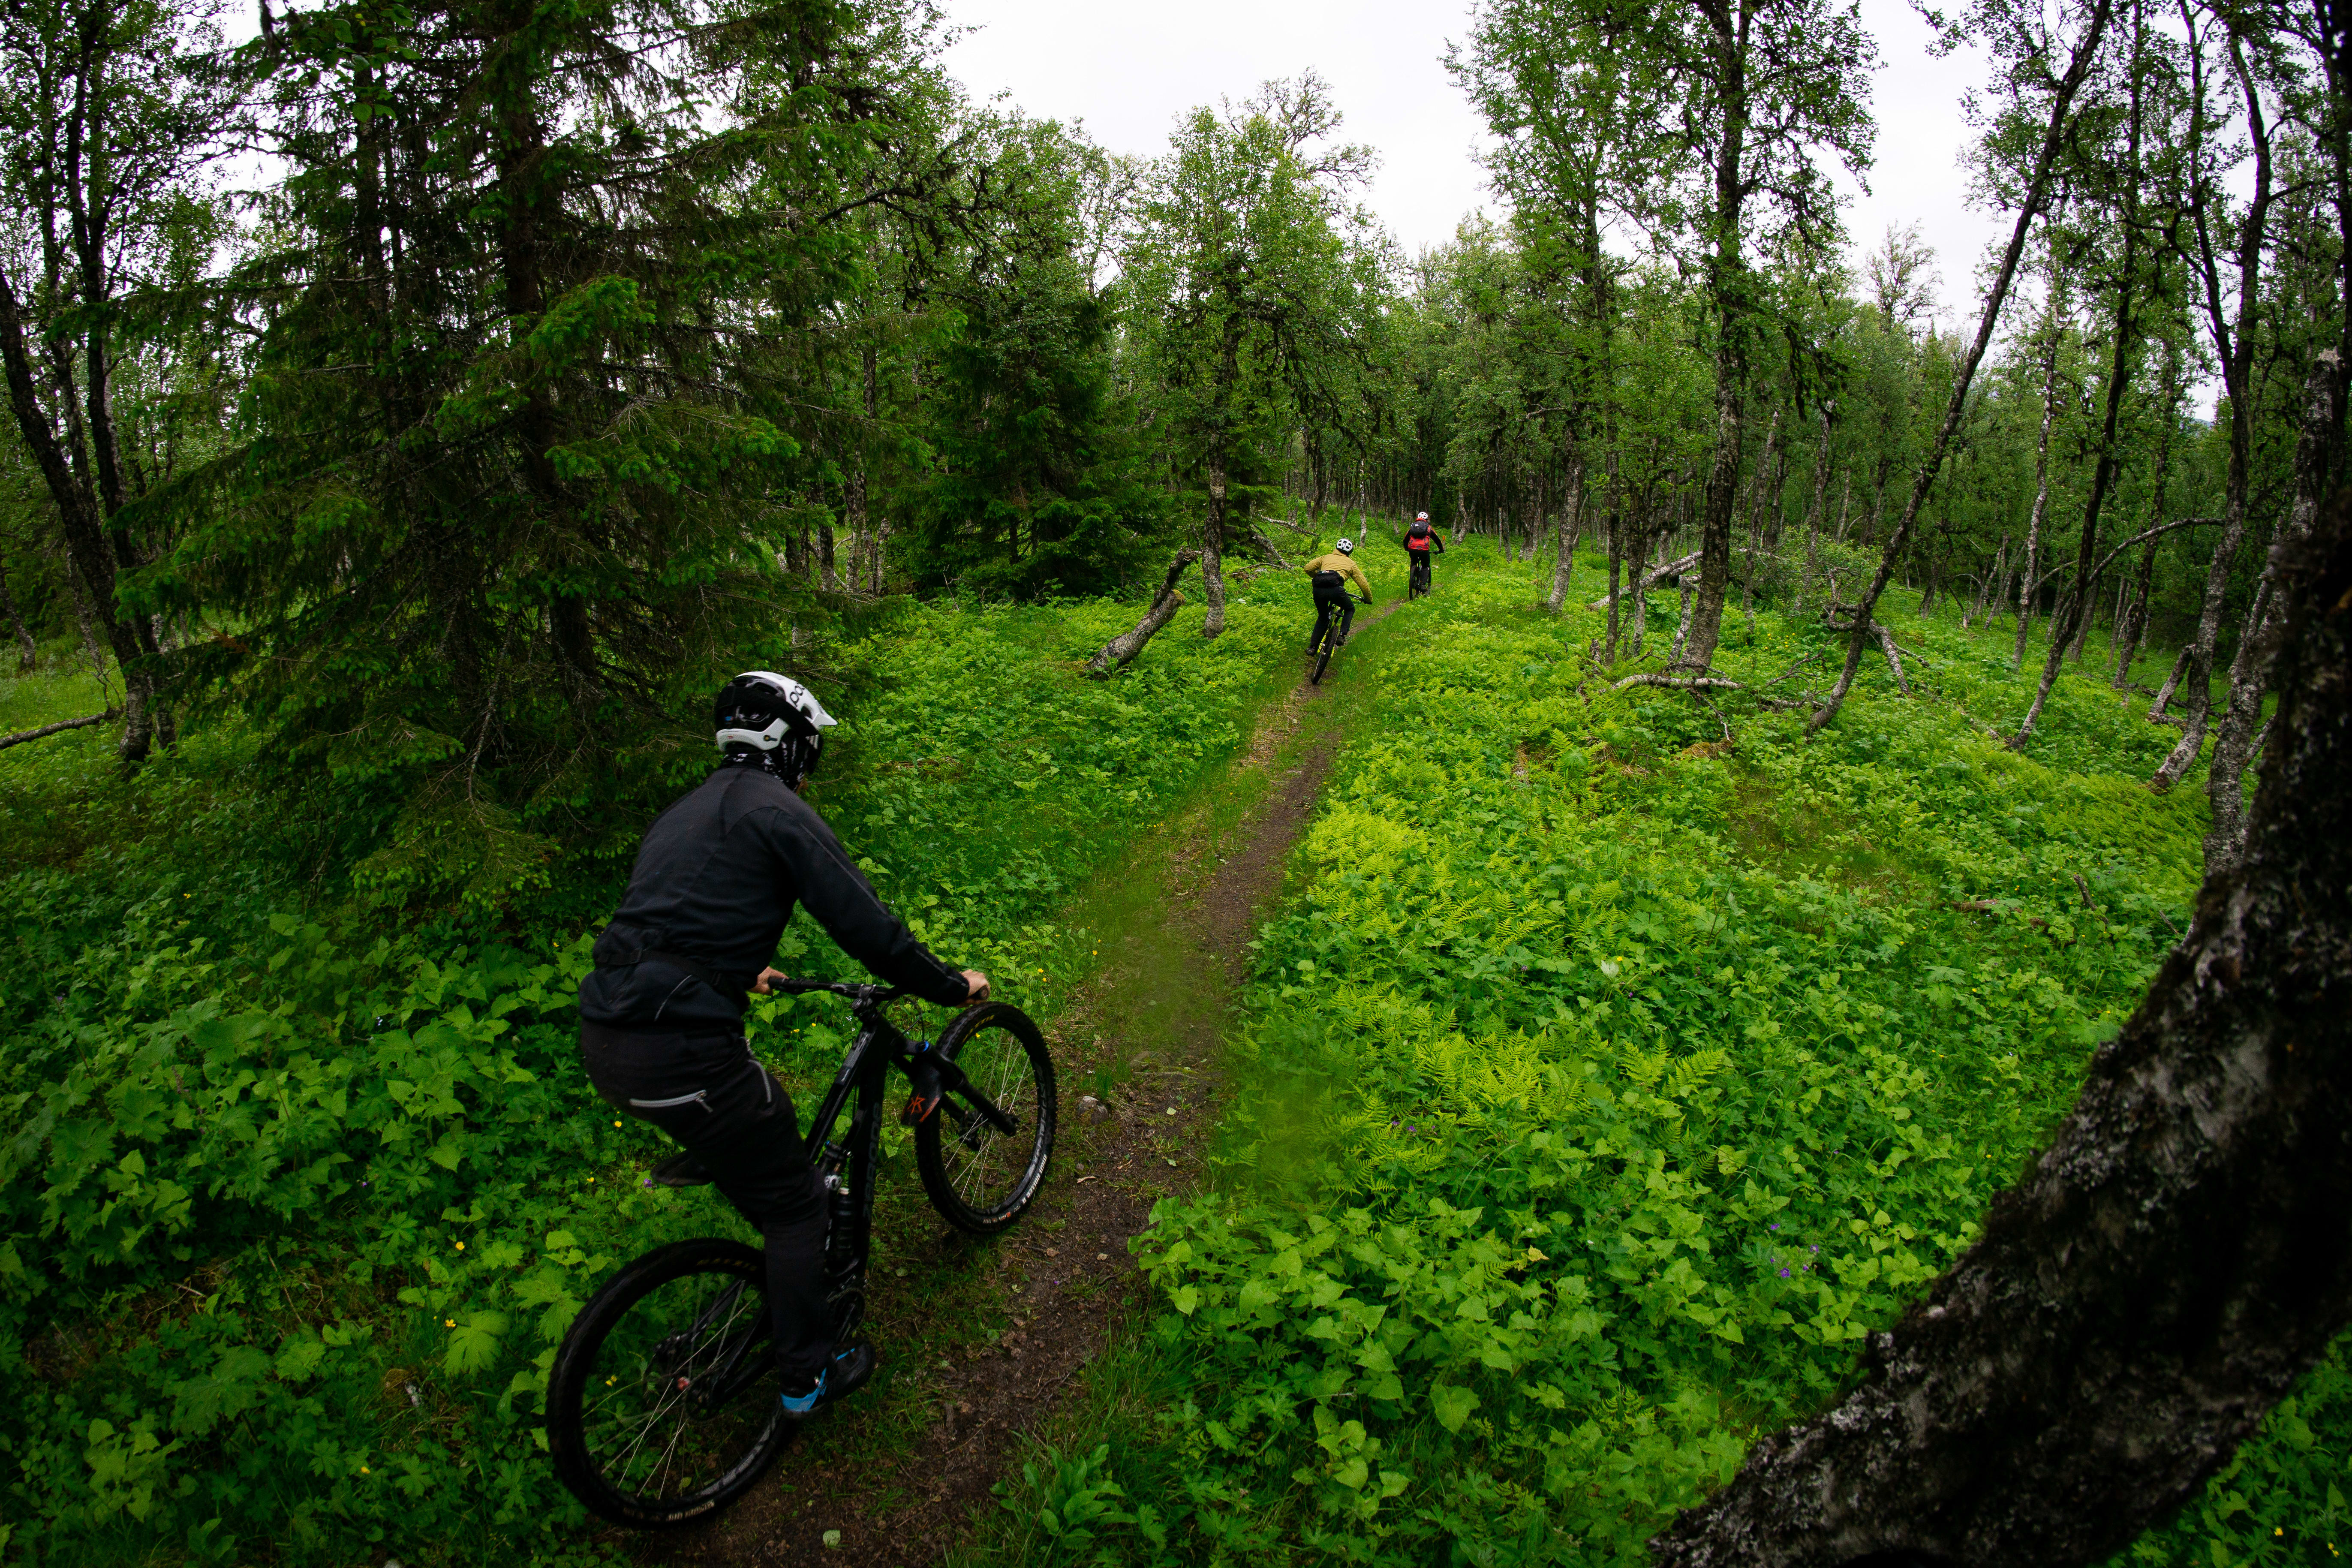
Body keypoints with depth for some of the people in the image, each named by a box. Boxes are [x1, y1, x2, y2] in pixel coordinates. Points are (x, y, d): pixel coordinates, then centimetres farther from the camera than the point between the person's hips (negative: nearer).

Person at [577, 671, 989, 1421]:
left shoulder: (685, 810, 20)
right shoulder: (778, 811, -7)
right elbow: (868, 928, -11)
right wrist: (954, 987, 3)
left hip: (604, 1040, 9)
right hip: (682, 1052, -9)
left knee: (756, 1147, 33)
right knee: (795, 1202, 11)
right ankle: (810, 1374, 24)